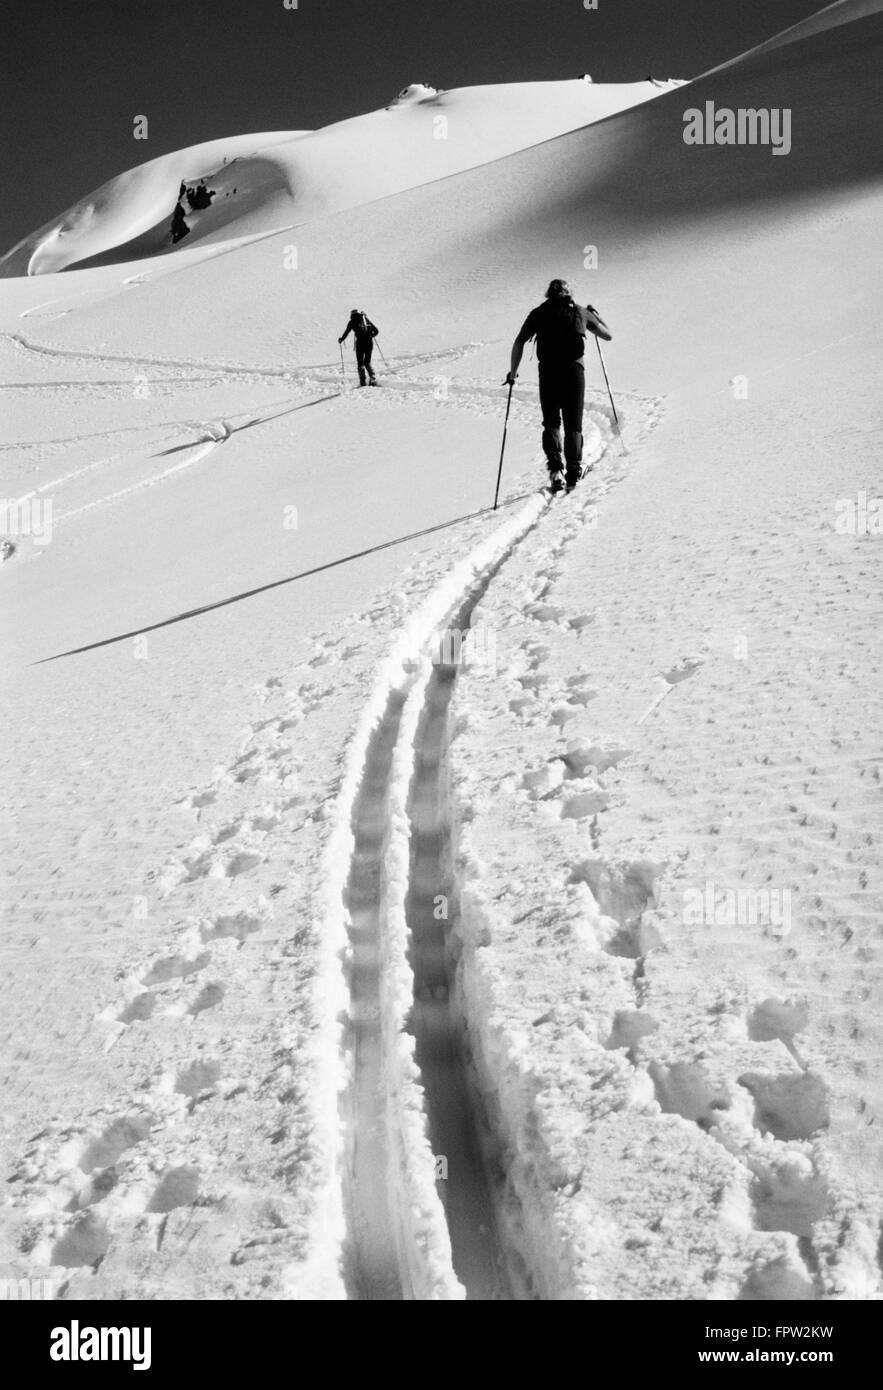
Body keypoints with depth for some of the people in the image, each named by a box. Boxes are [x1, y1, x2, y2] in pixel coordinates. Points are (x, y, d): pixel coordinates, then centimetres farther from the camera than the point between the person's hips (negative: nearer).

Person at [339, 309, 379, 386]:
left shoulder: (352, 322, 8)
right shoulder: (366, 319, 16)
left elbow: (346, 332, 6)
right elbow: (376, 331, 16)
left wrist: (341, 339, 24)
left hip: (360, 342, -3)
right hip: (369, 342, 3)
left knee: (360, 363, 7)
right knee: (367, 362, 16)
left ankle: (362, 382, -4)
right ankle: (373, 378, -4)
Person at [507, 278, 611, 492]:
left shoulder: (539, 313, 12)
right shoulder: (580, 312, 14)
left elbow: (519, 343, 1)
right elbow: (608, 335, 24)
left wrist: (513, 372, 8)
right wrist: (595, 314, 40)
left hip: (548, 372, 0)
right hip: (574, 371, 0)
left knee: (551, 423, 11)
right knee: (573, 425, 10)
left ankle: (555, 468, -9)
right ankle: (573, 472, -2)